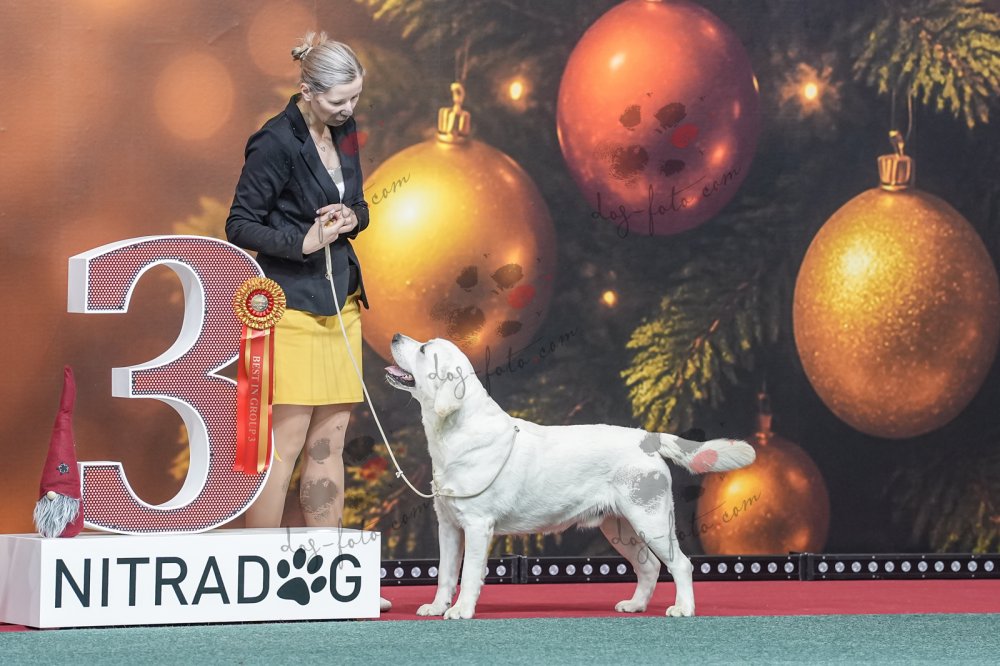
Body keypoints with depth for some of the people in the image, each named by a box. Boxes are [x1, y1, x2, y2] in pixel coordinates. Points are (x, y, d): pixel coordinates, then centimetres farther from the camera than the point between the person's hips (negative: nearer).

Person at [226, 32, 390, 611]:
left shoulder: (344, 132, 10)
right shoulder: (277, 142, -13)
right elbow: (241, 226, -10)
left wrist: (352, 218, -1)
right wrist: (303, 242, -21)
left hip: (340, 303, 8)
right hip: (293, 307, -8)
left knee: (330, 443, 8)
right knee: (287, 443, -8)